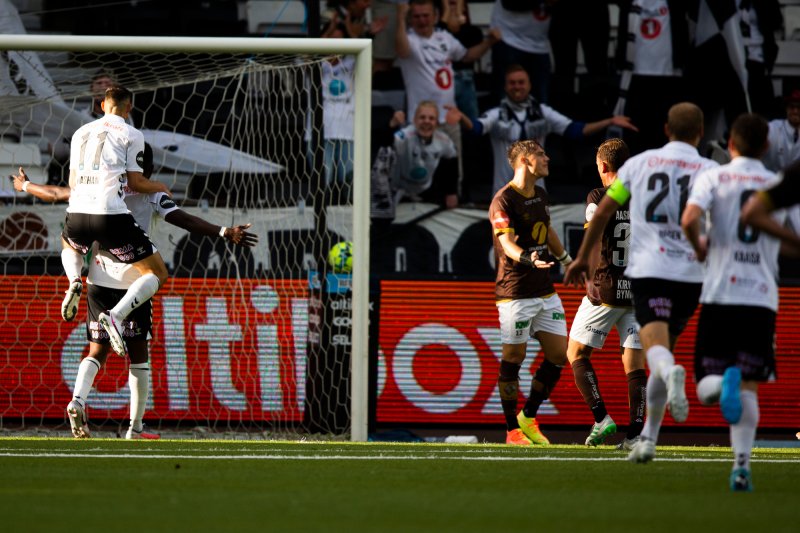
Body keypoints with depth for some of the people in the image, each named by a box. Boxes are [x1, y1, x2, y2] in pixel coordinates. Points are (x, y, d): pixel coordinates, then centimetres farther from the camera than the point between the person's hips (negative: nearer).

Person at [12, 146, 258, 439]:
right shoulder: (151, 194, 1)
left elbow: (56, 194, 18)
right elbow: (184, 220, -11)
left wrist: (25, 186, 36)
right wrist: (224, 233, -15)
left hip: (99, 280, 3)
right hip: (132, 281, -3)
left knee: (98, 351, 9)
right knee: (138, 353, 9)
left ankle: (78, 400, -19)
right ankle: (136, 427, 8)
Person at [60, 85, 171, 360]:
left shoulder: (81, 133, 18)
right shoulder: (131, 134, 3)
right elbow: (135, 182, 2)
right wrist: (160, 187, 22)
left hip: (76, 214, 5)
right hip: (111, 216, -5)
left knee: (68, 244, 42)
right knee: (157, 274, 6)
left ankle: (74, 282, 9)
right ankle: (116, 315, -18)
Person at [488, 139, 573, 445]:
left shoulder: (541, 196, 13)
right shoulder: (504, 201, -12)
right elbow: (507, 243, -24)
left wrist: (567, 261, 42)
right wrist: (529, 258, -43)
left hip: (545, 291, 8)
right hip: (515, 292, -8)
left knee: (558, 356, 3)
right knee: (513, 358, -4)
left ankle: (528, 418, 18)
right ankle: (512, 430, 5)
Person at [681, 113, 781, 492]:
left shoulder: (714, 178, 2)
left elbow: (689, 220, -15)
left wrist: (699, 247, 5)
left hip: (720, 293, -1)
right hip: (763, 297, 1)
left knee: (706, 387, 5)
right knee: (749, 389, 7)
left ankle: (723, 382, -30)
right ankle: (742, 466, -6)